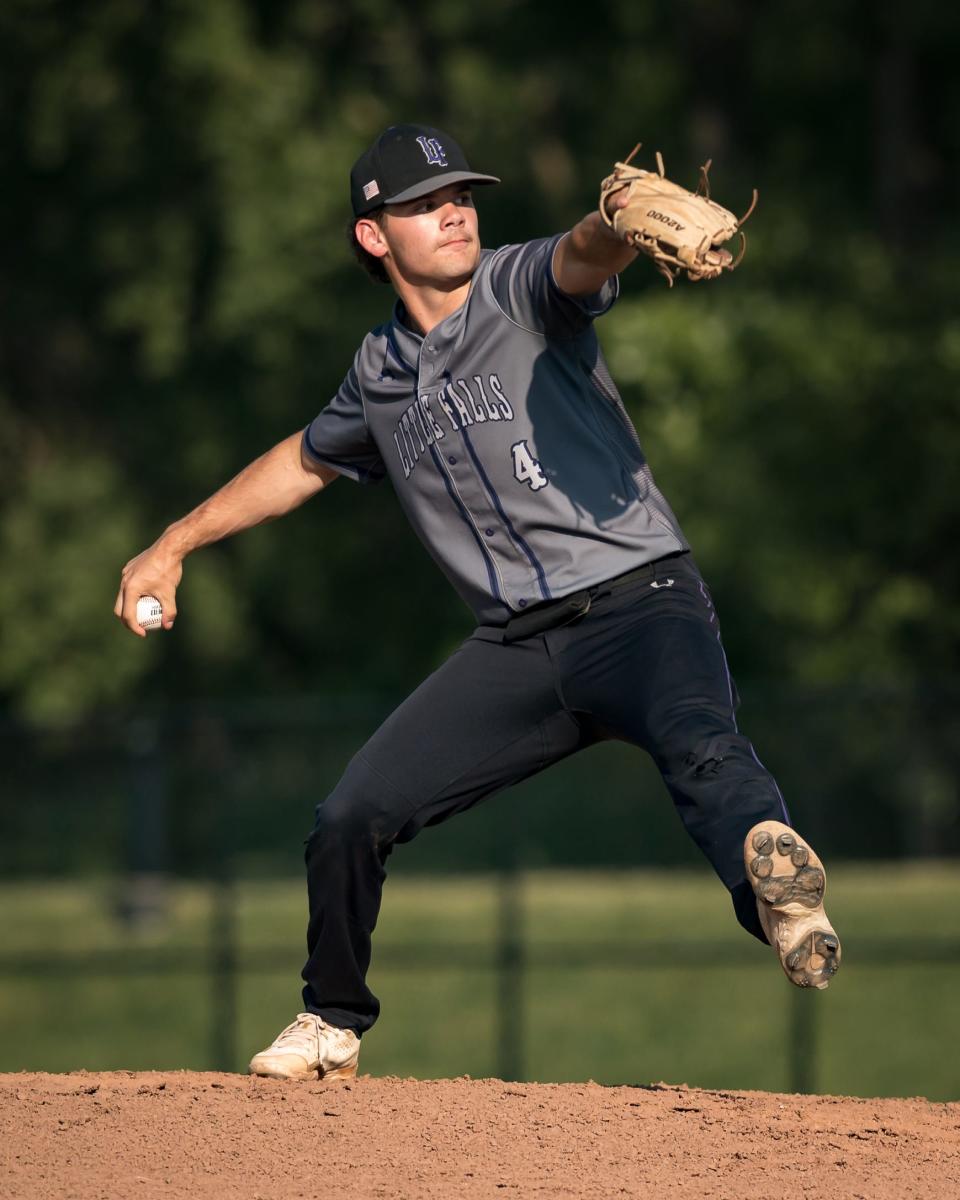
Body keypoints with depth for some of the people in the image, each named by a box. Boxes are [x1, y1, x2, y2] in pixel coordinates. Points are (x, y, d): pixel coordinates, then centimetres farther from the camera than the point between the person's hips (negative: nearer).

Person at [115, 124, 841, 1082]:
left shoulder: (521, 290, -2)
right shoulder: (379, 375, 13)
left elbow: (584, 258, -27)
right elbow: (305, 462, 33)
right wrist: (172, 547, 37)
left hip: (641, 604, -5)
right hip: (517, 647, 5)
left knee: (700, 751, -36)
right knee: (349, 819, 2)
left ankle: (775, 885, -62)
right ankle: (333, 1022, 25)